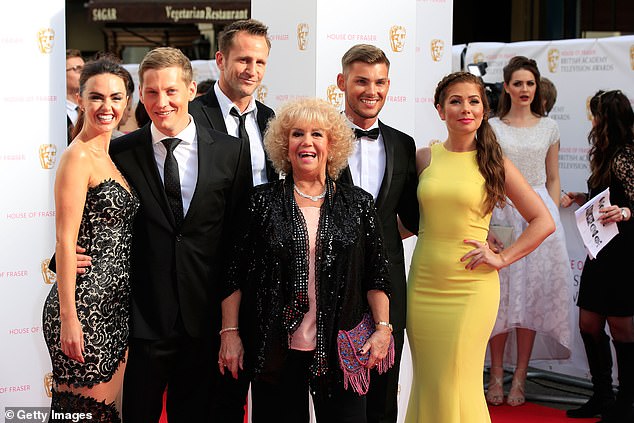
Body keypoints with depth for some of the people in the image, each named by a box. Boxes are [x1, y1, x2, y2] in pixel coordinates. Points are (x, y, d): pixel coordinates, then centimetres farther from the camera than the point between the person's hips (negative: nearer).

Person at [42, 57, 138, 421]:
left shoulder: (112, 157, 14)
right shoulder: (78, 157, -12)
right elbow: (65, 241, -16)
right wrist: (67, 319, -19)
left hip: (116, 306, 9)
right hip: (85, 306, -9)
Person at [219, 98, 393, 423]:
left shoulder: (358, 204, 6)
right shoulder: (263, 201, 3)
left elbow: (376, 275, 7)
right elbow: (235, 273, 4)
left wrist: (383, 328, -4)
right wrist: (230, 332, -1)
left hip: (339, 349, 1)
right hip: (275, 349, 0)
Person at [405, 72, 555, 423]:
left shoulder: (493, 162, 0)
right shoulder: (424, 158, 5)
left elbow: (544, 221, 1)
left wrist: (502, 258, -5)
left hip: (471, 286, -2)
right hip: (423, 284, 2)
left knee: (458, 387, 0)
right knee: (427, 383, 9)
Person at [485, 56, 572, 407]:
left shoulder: (548, 128, 10)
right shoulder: (491, 127, 6)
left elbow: (553, 181, 12)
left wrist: (552, 218, 2)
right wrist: (486, 221, -4)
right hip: (500, 215, -1)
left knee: (532, 293, 0)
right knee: (500, 294, -1)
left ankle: (519, 377, 7)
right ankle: (497, 375, 7)